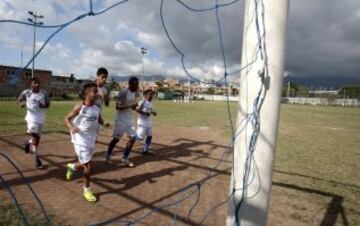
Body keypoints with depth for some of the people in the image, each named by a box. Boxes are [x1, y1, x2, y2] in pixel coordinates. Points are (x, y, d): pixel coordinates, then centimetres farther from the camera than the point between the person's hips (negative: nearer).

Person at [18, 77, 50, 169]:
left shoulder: (44, 93, -6)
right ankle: (37, 158, 0)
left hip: (41, 118, 3)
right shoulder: (26, 92, -9)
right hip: (31, 117, -3)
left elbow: (48, 104, 1)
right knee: (34, 136, -10)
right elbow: (20, 99, 10)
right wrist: (21, 103, -12)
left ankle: (29, 143, 52)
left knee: (37, 137, 17)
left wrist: (43, 105, -21)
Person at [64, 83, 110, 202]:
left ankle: (72, 166, 53)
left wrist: (104, 123, -8)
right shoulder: (79, 108, -14)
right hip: (81, 140, -6)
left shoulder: (97, 108, 1)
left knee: (84, 164, 19)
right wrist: (72, 127, -27)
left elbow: (99, 120, 15)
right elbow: (67, 119, -7)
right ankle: (87, 190, 16)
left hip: (91, 139, 6)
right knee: (88, 166, -5)